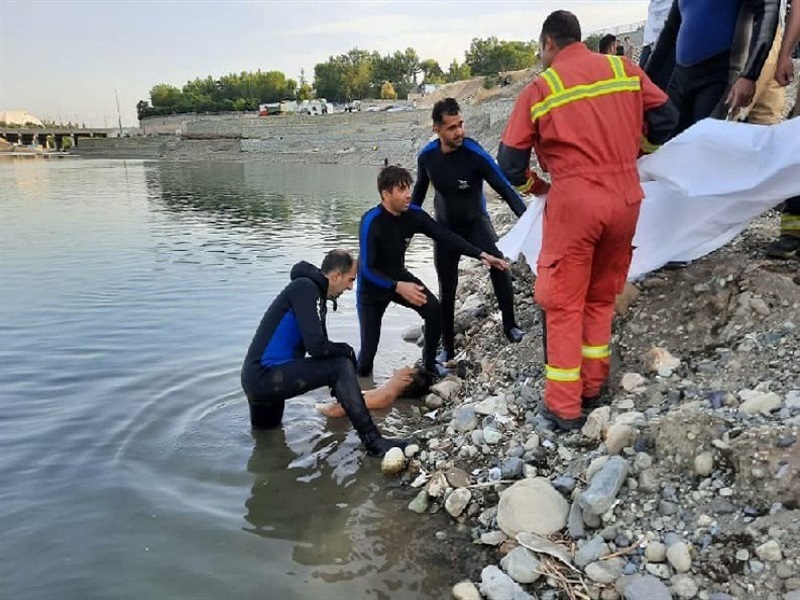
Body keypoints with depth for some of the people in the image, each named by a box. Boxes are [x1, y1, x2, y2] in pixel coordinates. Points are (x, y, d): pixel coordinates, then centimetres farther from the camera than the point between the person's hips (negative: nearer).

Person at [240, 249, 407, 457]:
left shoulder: (315, 292, 13)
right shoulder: (305, 288, -16)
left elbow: (320, 345, 19)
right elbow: (316, 347, -24)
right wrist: (347, 351, -6)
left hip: (261, 378, 10)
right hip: (264, 376, -10)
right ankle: (372, 440, -19)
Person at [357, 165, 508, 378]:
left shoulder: (414, 214, -15)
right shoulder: (371, 221, -29)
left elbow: (446, 236, -10)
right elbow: (367, 269, -30)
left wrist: (482, 255, -16)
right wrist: (398, 287, -43)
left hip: (399, 276, 5)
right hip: (372, 286, -4)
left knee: (434, 310, -17)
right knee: (370, 344, -9)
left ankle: (429, 364, 6)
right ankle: (361, 377, 25)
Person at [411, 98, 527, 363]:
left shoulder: (475, 153, -24)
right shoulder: (426, 156, -12)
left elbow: (504, 187, -25)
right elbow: (419, 191, 6)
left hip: (476, 221, -3)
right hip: (445, 226, 3)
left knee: (497, 262, -31)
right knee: (446, 290, 6)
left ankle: (510, 325, -13)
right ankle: (447, 348, 22)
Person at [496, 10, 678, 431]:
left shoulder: (539, 89, 0)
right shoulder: (625, 69, 9)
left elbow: (510, 162, 1)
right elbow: (666, 117, 11)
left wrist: (530, 180, 22)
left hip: (574, 201, -4)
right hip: (626, 198, 4)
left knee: (563, 305, 5)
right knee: (601, 297, 18)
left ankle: (564, 407, 9)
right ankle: (592, 388, 26)